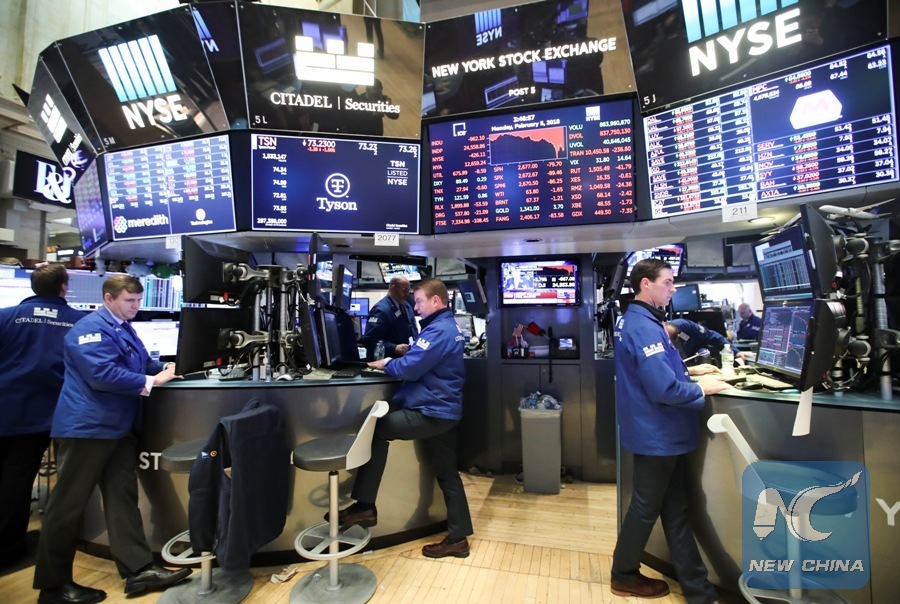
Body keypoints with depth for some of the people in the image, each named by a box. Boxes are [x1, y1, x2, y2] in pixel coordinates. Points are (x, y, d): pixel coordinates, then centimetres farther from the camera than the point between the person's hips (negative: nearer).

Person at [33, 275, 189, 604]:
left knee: (122, 496, 8)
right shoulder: (91, 329, -16)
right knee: (69, 504, 3)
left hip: (119, 426, 10)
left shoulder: (124, 328, 15)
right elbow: (103, 375, -26)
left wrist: (166, 368, 3)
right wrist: (150, 381, -18)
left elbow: (142, 361, 21)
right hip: (88, 425, -9)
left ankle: (139, 569, 13)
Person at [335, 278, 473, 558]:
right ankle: (458, 538, 24)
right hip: (445, 411, 10)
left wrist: (385, 363, -4)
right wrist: (406, 351, 6)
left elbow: (410, 368, -22)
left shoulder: (438, 330, -19)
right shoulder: (449, 327, 15)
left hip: (432, 412, -10)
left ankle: (365, 506, 4)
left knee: (376, 427, -4)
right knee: (447, 473, 14)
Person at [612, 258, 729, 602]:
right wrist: (702, 389, -13)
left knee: (676, 509, 17)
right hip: (657, 435, -9)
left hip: (659, 432, 9)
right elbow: (663, 389, -29)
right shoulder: (643, 327, -25)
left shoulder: (638, 321, 8)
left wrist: (690, 373, 8)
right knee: (645, 509, 10)